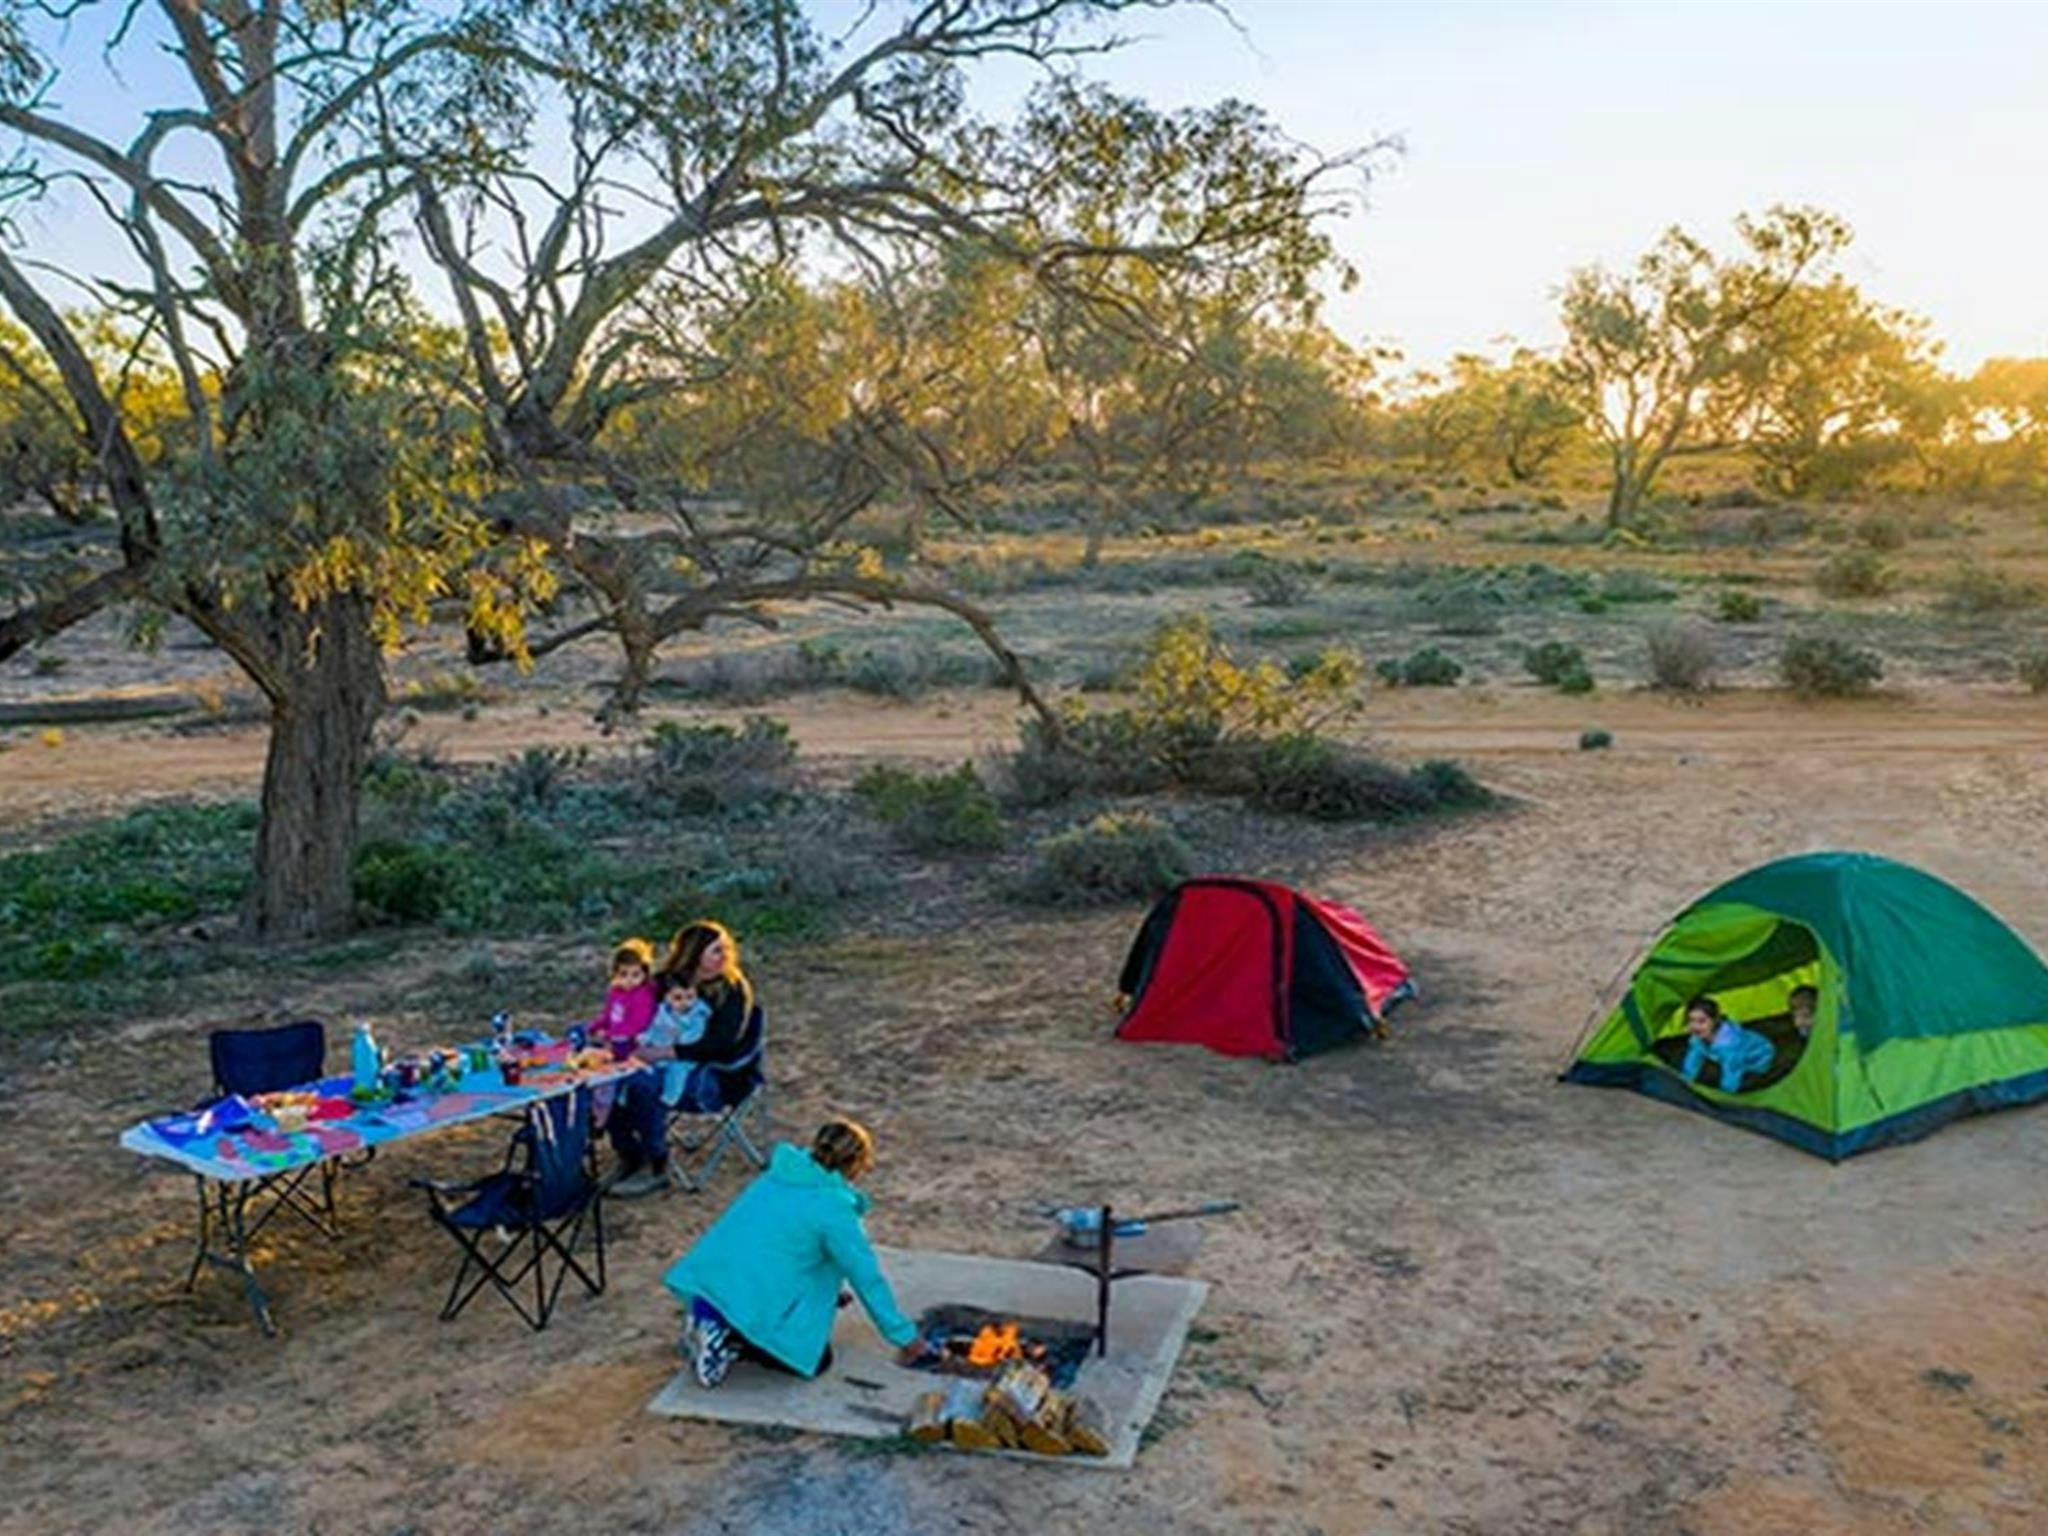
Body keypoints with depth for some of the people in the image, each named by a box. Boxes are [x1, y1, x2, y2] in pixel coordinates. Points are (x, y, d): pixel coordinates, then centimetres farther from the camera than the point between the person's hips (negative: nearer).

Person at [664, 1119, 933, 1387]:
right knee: (817, 1359, 13)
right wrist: (907, 1338, 7)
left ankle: (720, 1328, 8)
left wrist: (830, 1295, 41)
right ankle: (731, 1343, -5)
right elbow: (868, 1279, -4)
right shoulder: (834, 1208, -8)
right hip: (751, 1303, -8)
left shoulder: (779, 1175, 14)